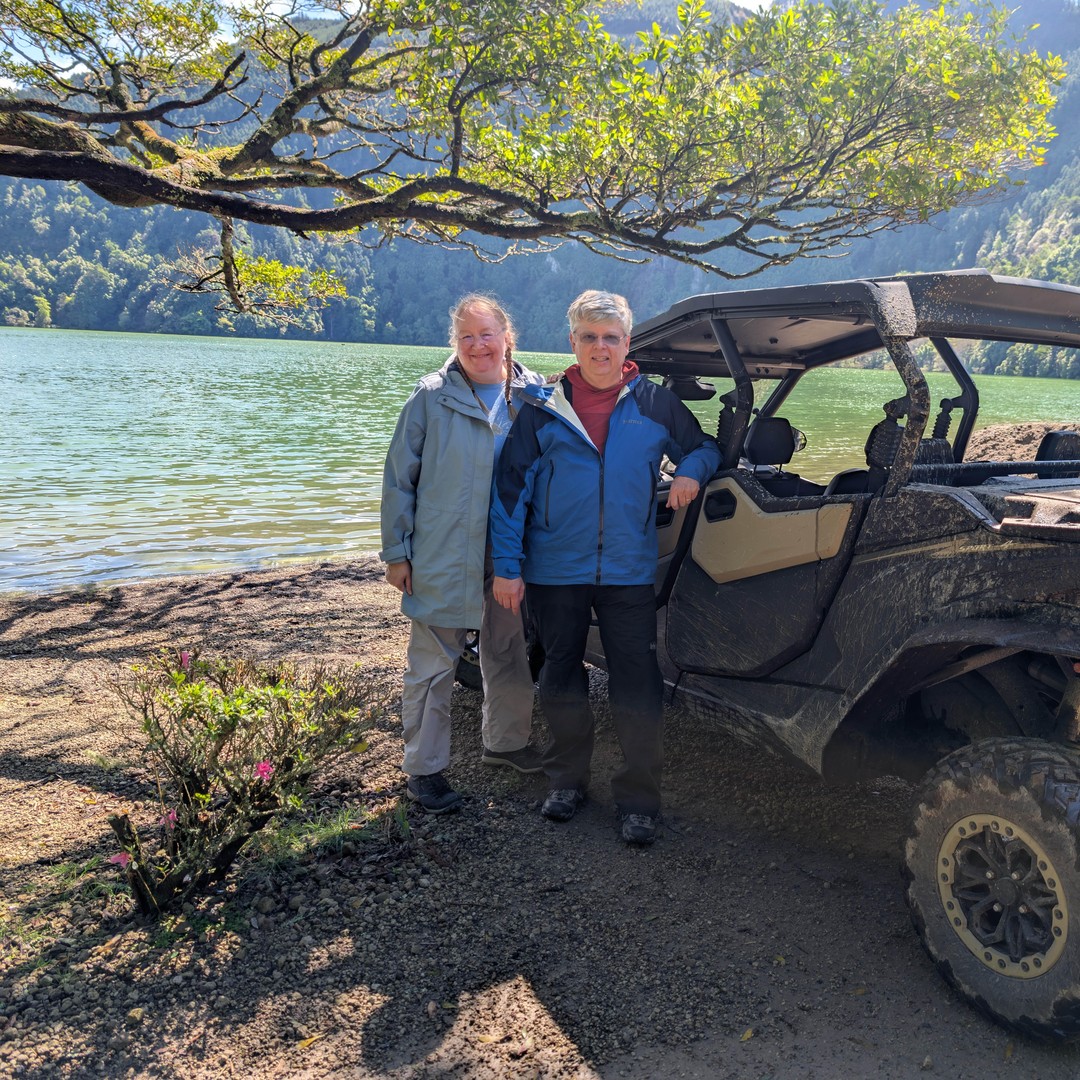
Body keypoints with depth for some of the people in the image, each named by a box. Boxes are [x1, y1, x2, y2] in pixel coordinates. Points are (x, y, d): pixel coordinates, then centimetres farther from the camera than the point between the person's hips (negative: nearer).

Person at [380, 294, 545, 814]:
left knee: (509, 655, 18)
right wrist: (397, 551, -7)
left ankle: (505, 741, 39)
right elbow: (399, 477, -4)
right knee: (433, 664, 3)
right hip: (443, 556, -3)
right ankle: (423, 769, 17)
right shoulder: (432, 397, -6)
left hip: (511, 556, 4)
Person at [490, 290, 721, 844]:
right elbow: (511, 487, 0)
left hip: (629, 570, 0)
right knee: (561, 678, 14)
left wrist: (690, 471, -8)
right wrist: (506, 564, -4)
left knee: (637, 687, 1)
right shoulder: (543, 406, 0)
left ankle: (638, 798, 15)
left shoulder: (655, 404, 2)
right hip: (554, 571, 1)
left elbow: (704, 446, 16)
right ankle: (567, 778, 33)